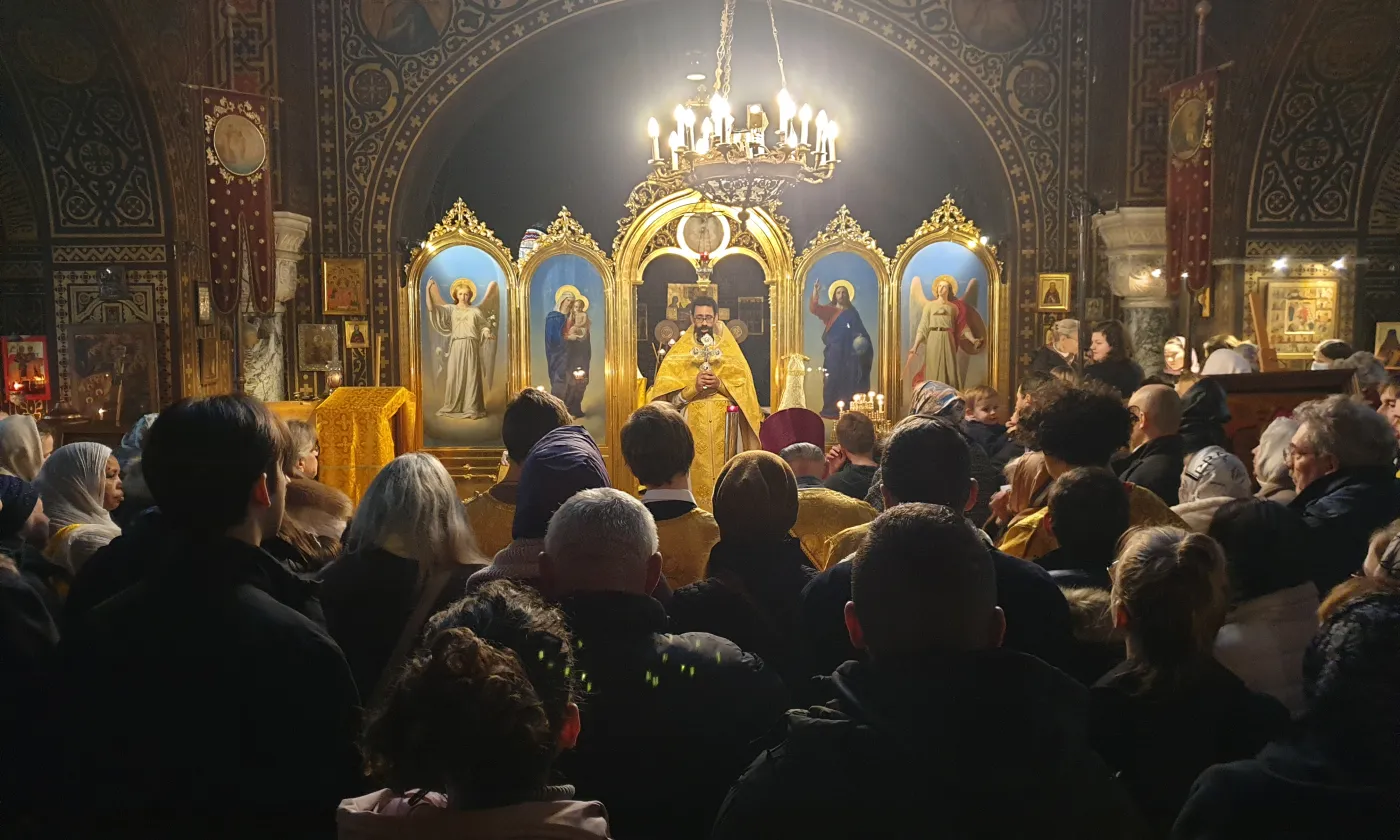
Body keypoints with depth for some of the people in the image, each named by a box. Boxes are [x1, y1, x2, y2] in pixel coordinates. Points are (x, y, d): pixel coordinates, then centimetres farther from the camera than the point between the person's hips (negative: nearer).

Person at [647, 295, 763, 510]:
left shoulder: (730, 349, 11)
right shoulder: (679, 352, 8)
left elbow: (745, 388, 3)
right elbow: (669, 395, -1)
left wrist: (721, 385, -13)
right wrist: (693, 388, -17)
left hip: (724, 424, 1)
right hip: (691, 424, -1)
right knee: (696, 473, -6)